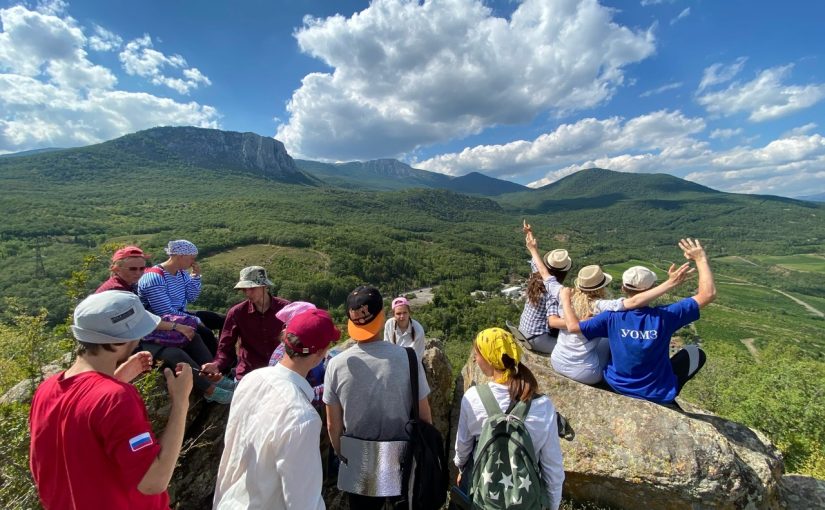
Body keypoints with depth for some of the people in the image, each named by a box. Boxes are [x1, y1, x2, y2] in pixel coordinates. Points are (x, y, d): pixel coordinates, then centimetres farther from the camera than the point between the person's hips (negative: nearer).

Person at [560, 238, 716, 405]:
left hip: (617, 386, 1)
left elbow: (573, 326, -27)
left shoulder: (613, 317, -22)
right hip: (658, 395, -1)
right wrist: (701, 258, -10)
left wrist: (565, 299, -12)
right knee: (696, 353, 19)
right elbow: (708, 294, -17)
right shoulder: (664, 316, -24)